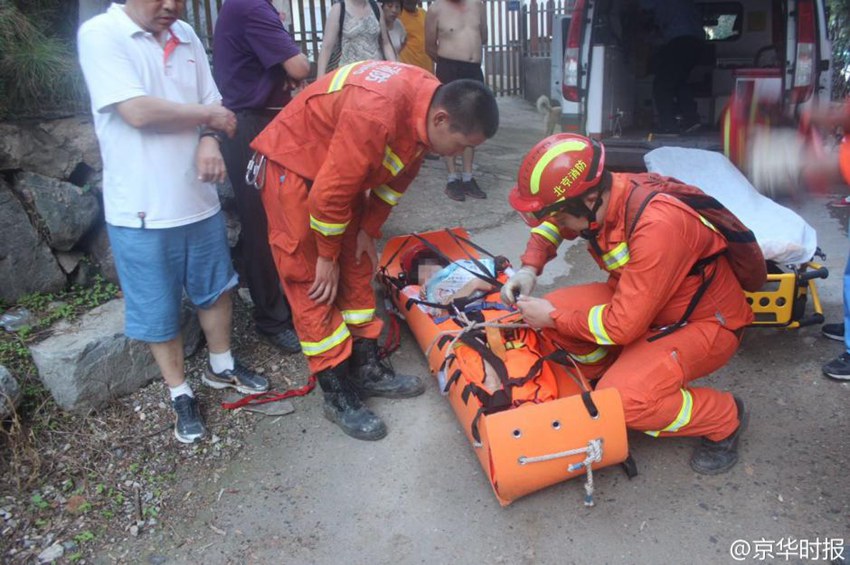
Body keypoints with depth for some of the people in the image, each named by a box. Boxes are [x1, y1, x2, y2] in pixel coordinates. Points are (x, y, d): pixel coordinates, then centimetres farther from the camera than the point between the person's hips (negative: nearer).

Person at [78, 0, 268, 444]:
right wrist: (210, 117, -10)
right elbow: (137, 111, -22)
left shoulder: (186, 36, 8)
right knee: (158, 309, 8)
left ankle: (221, 367, 41)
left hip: (199, 196, 6)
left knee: (216, 287, 19)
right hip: (141, 207, -5)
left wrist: (209, 140, -13)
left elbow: (211, 102, 9)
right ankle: (180, 394, 28)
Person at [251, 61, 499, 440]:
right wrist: (327, 256, -16)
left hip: (342, 168, 9)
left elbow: (396, 177, 5)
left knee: (357, 269, 10)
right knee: (313, 283, -6)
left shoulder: (426, 103, -8)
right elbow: (330, 192, -30)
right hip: (292, 164, -9)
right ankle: (339, 396, 3)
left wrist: (369, 231, 5)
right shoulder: (376, 113, -36)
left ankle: (367, 370, 21)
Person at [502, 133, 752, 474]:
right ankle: (612, 378, 12)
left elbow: (623, 325, -32)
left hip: (705, 324, -7)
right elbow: (552, 224, 11)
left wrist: (553, 317, -19)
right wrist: (529, 268, -6)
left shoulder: (657, 227, -35)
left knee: (621, 400, -27)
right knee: (556, 308, -12)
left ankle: (724, 418, 0)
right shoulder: (600, 193, -13)